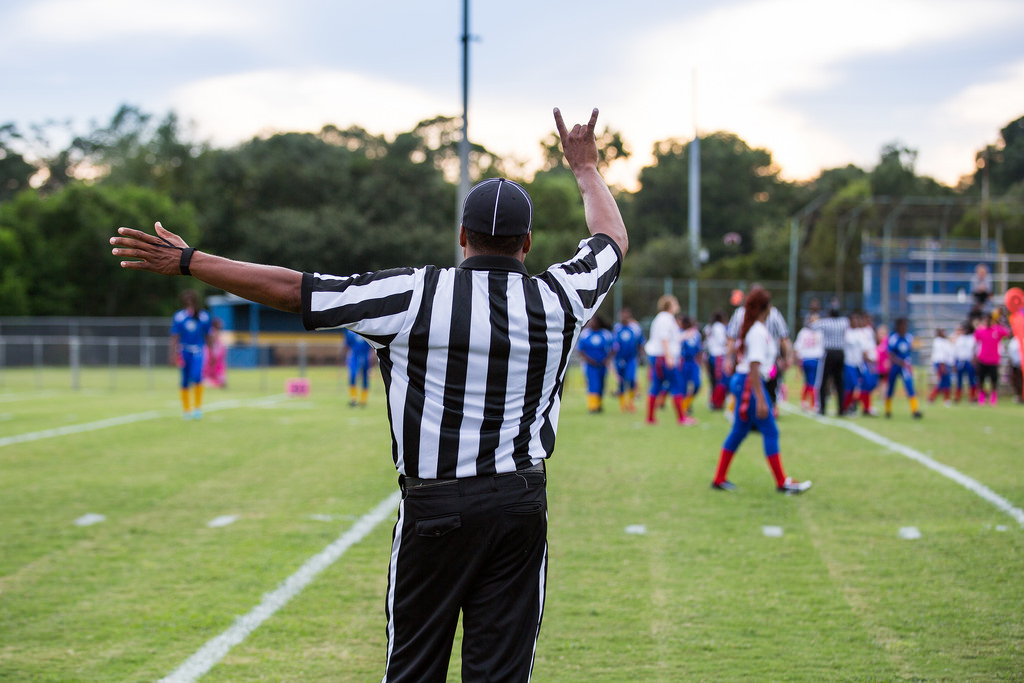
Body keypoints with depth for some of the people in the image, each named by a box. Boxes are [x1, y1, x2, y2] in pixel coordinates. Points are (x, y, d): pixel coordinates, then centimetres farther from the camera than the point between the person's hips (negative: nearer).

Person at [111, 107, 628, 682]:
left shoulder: (416, 295, -8)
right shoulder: (559, 298, 0)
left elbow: (293, 289, -8)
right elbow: (612, 239, 21)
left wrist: (187, 261, 0)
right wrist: (585, 166, 39)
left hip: (434, 506, -2)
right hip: (520, 505, 2)